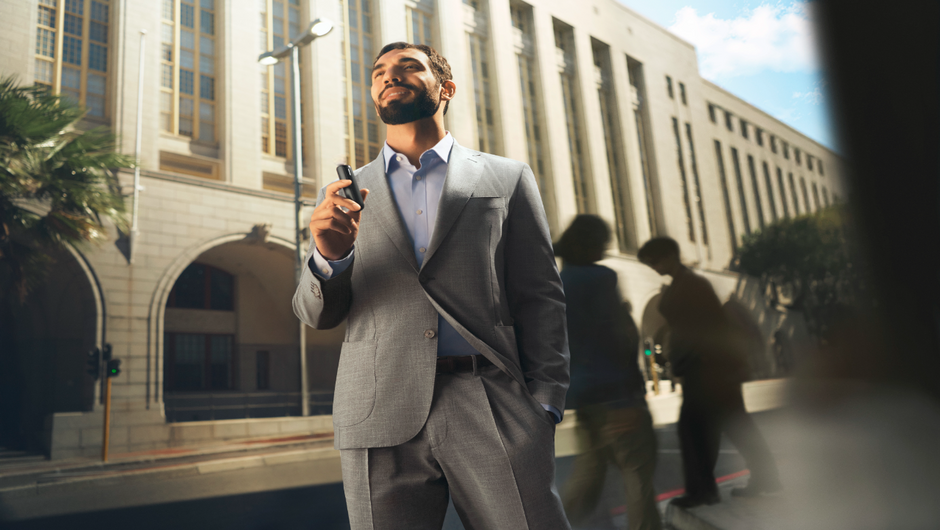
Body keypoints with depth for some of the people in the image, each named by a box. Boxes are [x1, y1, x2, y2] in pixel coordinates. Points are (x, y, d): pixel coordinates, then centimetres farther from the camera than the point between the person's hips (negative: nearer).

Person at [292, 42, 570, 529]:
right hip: (381, 417, 2)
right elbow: (316, 315, 12)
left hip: (493, 414, -1)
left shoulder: (507, 179, 10)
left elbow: (540, 299, 6)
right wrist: (329, 255, -9)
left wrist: (543, 406, -6)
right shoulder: (345, 195, 15)